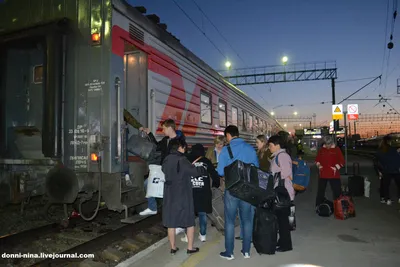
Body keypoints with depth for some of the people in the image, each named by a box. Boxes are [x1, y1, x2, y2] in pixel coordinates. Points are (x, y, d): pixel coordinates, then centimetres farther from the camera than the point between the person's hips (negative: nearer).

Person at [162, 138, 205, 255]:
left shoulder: (166, 160, 4)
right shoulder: (182, 160, -15)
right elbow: (195, 171, -17)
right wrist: (203, 169, 3)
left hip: (170, 195, 5)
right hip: (183, 196, -5)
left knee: (171, 222, 12)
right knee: (189, 222, 10)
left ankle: (173, 247, 20)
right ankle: (190, 247, 16)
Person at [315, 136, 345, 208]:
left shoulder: (337, 149, -3)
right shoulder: (321, 149, 5)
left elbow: (342, 161, 0)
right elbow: (317, 159, 16)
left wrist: (336, 167, -11)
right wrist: (319, 165, 0)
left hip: (334, 175, -2)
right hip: (323, 174, 3)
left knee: (337, 191, 1)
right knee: (321, 190, 11)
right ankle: (318, 206, 23)